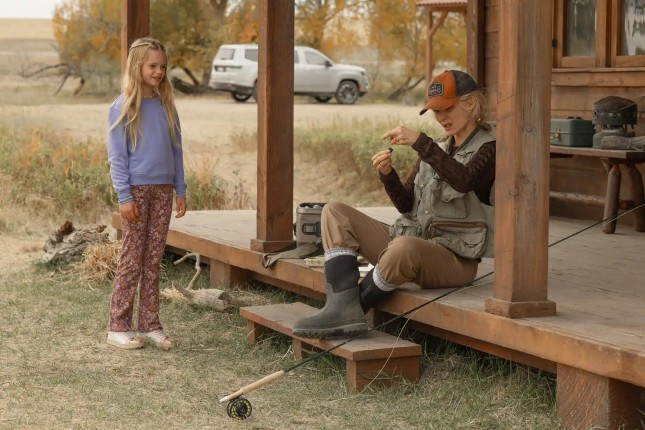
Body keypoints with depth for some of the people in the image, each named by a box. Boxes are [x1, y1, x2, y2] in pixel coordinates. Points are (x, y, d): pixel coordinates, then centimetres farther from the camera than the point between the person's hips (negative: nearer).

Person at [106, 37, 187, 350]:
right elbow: (117, 157, -7)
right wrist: (124, 196, -13)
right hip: (137, 190, -4)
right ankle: (118, 326, 5)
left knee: (153, 259, 7)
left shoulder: (166, 106, 9)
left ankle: (149, 324, 12)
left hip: (163, 191, 4)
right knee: (132, 259, -2)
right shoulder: (123, 108, -6)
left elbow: (176, 149, 12)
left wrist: (180, 190, 7)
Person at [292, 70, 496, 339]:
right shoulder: (436, 150, 18)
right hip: (408, 240, 8)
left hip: (454, 258, -8)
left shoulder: (487, 149, -3)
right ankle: (343, 307, -26)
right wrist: (387, 175, -7)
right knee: (335, 213, -5)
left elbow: (464, 180, -26)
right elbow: (406, 205, 13)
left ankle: (351, 309, -19)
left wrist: (420, 142, -31)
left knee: (405, 247, -42)